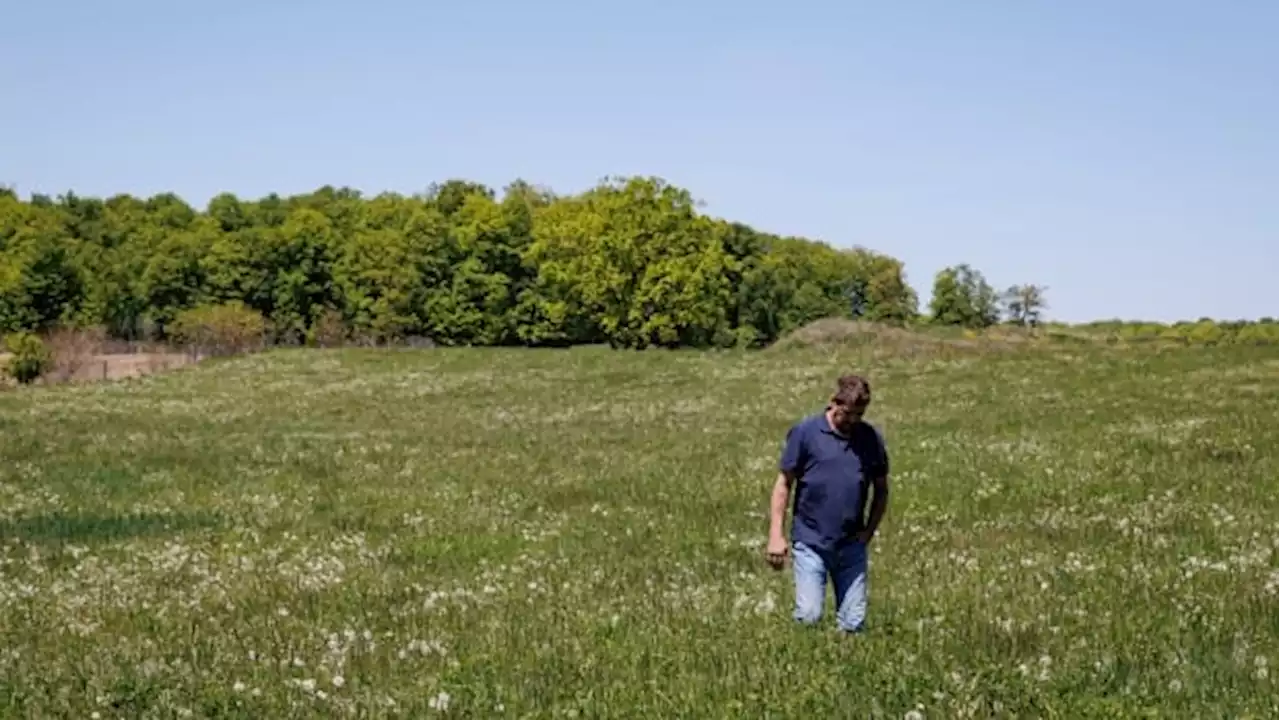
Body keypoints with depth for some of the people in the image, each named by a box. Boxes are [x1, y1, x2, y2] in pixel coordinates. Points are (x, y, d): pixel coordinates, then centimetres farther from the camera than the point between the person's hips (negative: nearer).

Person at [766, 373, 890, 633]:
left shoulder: (871, 438, 5)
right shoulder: (805, 432, -4)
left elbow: (881, 490, 16)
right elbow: (784, 483, -2)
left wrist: (870, 530, 3)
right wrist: (776, 535, -7)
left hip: (852, 545, 3)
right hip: (810, 542, -3)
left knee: (854, 624, 3)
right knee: (809, 616, -10)